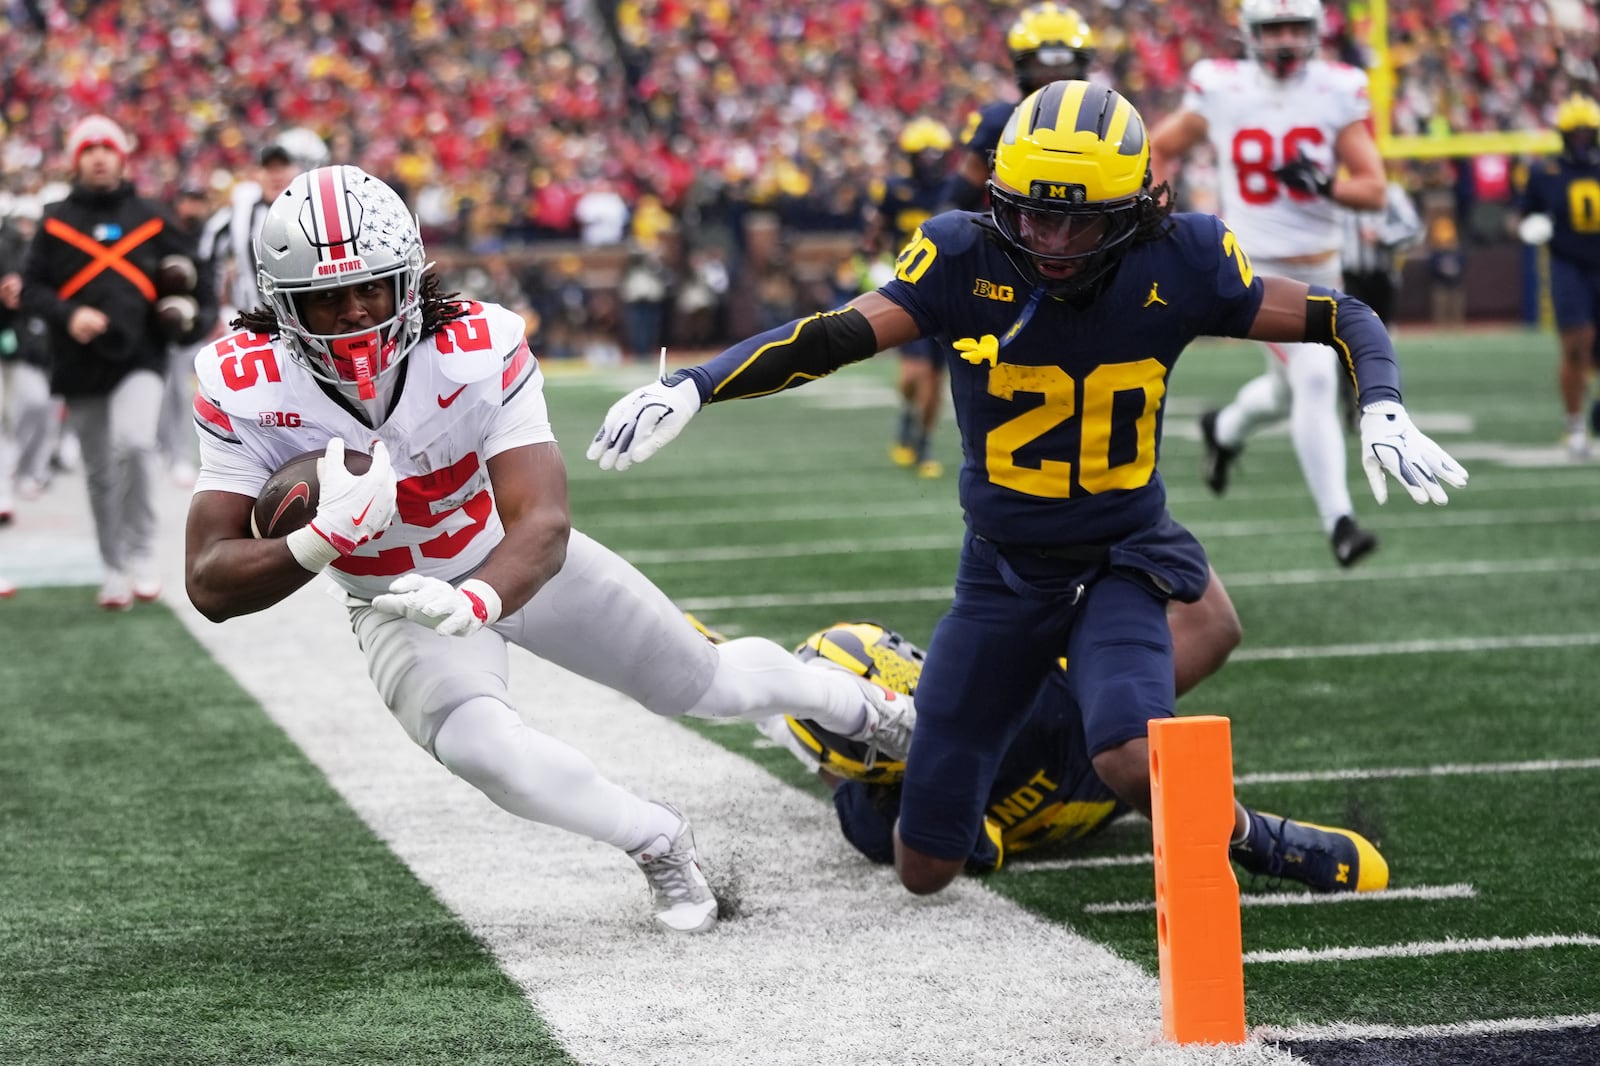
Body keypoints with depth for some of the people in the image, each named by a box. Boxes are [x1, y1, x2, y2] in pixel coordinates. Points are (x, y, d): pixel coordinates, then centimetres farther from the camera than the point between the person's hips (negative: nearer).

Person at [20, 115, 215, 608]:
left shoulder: (150, 219, 8)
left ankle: (142, 554, -13)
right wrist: (68, 315, -14)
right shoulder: (56, 222, 7)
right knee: (100, 473, 7)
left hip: (139, 359, -2)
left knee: (133, 442, -25)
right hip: (79, 364, 2)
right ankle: (115, 570, 18)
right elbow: (31, 289, 3)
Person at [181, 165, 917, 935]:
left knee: (709, 685, 13)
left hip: (516, 564, 0)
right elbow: (211, 586, -29)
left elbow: (542, 524, -36)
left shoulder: (478, 349, -31)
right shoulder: (246, 389, -28)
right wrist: (321, 540, -48)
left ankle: (856, 701, 48)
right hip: (400, 605, 0)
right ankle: (657, 843, -2)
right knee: (482, 748, -30)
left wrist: (475, 601, -59)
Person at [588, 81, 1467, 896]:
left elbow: (1340, 320, -5)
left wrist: (1382, 414, -23)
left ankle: (1247, 835, -4)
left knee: (1132, 762, -36)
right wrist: (689, 387, -29)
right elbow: (833, 337, -17)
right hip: (1003, 574, 2)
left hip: (1121, 560, -2)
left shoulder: (1176, 265, -15)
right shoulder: (966, 261, -15)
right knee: (925, 870, 6)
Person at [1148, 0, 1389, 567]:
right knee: (1315, 382, -20)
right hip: (1255, 266, -4)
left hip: (1320, 270, 4)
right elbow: (1159, 148, 9)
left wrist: (1324, 185, -25)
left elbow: (1373, 190, -5)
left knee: (1292, 390, 19)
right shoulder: (1220, 93, -8)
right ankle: (1337, 521, -16)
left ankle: (1224, 431, 51)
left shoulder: (1338, 94, -4)